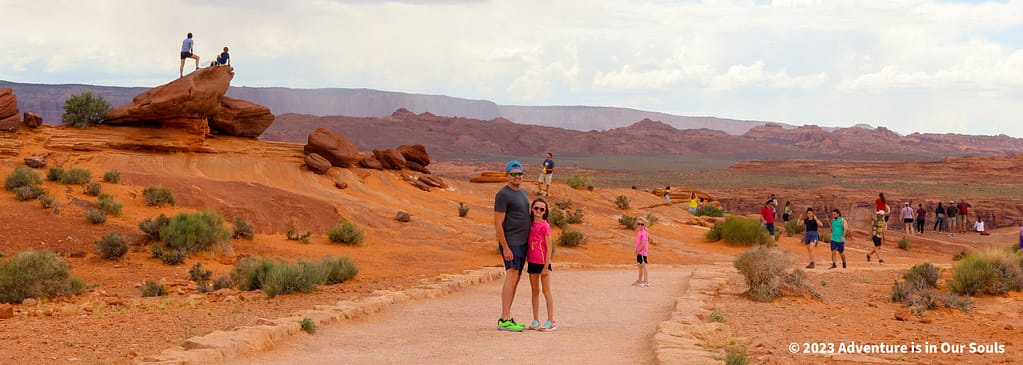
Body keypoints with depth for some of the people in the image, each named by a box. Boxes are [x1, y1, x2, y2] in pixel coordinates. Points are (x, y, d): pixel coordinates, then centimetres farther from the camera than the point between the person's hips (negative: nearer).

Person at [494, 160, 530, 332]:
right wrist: (505, 248, -19)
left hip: (522, 242, 9)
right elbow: (498, 224, -15)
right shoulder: (502, 195, -11)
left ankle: (507, 317, 12)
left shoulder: (523, 193, 16)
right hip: (510, 242, -9)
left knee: (516, 279, 8)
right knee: (511, 277, -15)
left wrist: (528, 241, 17)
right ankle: (504, 320, -17)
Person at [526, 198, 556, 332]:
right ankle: (535, 320, 18)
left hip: (543, 262, -6)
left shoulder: (545, 226, -11)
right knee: (535, 291, 11)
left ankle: (551, 321, 5)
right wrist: (526, 261, 11)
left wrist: (546, 266, -13)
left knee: (546, 291, -1)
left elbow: (549, 247, -11)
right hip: (532, 262, 6)